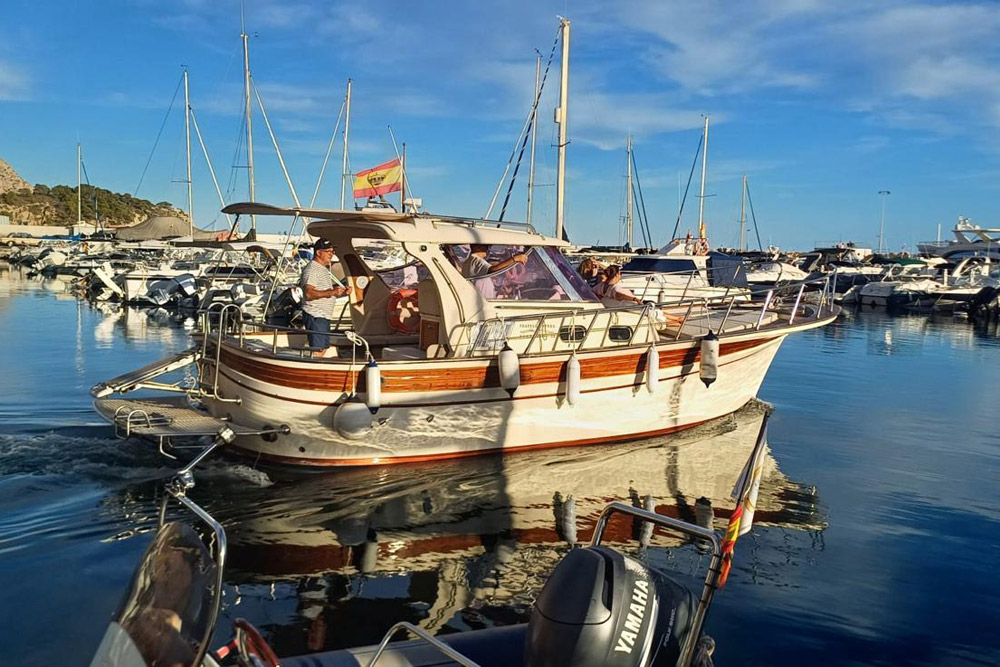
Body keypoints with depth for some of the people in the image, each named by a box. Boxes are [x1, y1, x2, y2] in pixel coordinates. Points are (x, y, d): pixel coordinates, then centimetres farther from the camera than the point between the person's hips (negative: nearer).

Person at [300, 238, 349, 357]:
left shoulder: (324, 269, 19)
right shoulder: (311, 269, -14)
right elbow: (308, 293, -26)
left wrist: (340, 291, 11)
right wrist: (331, 292, -34)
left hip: (323, 316, 10)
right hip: (315, 316, -10)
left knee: (323, 348, 14)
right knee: (318, 350, -11)